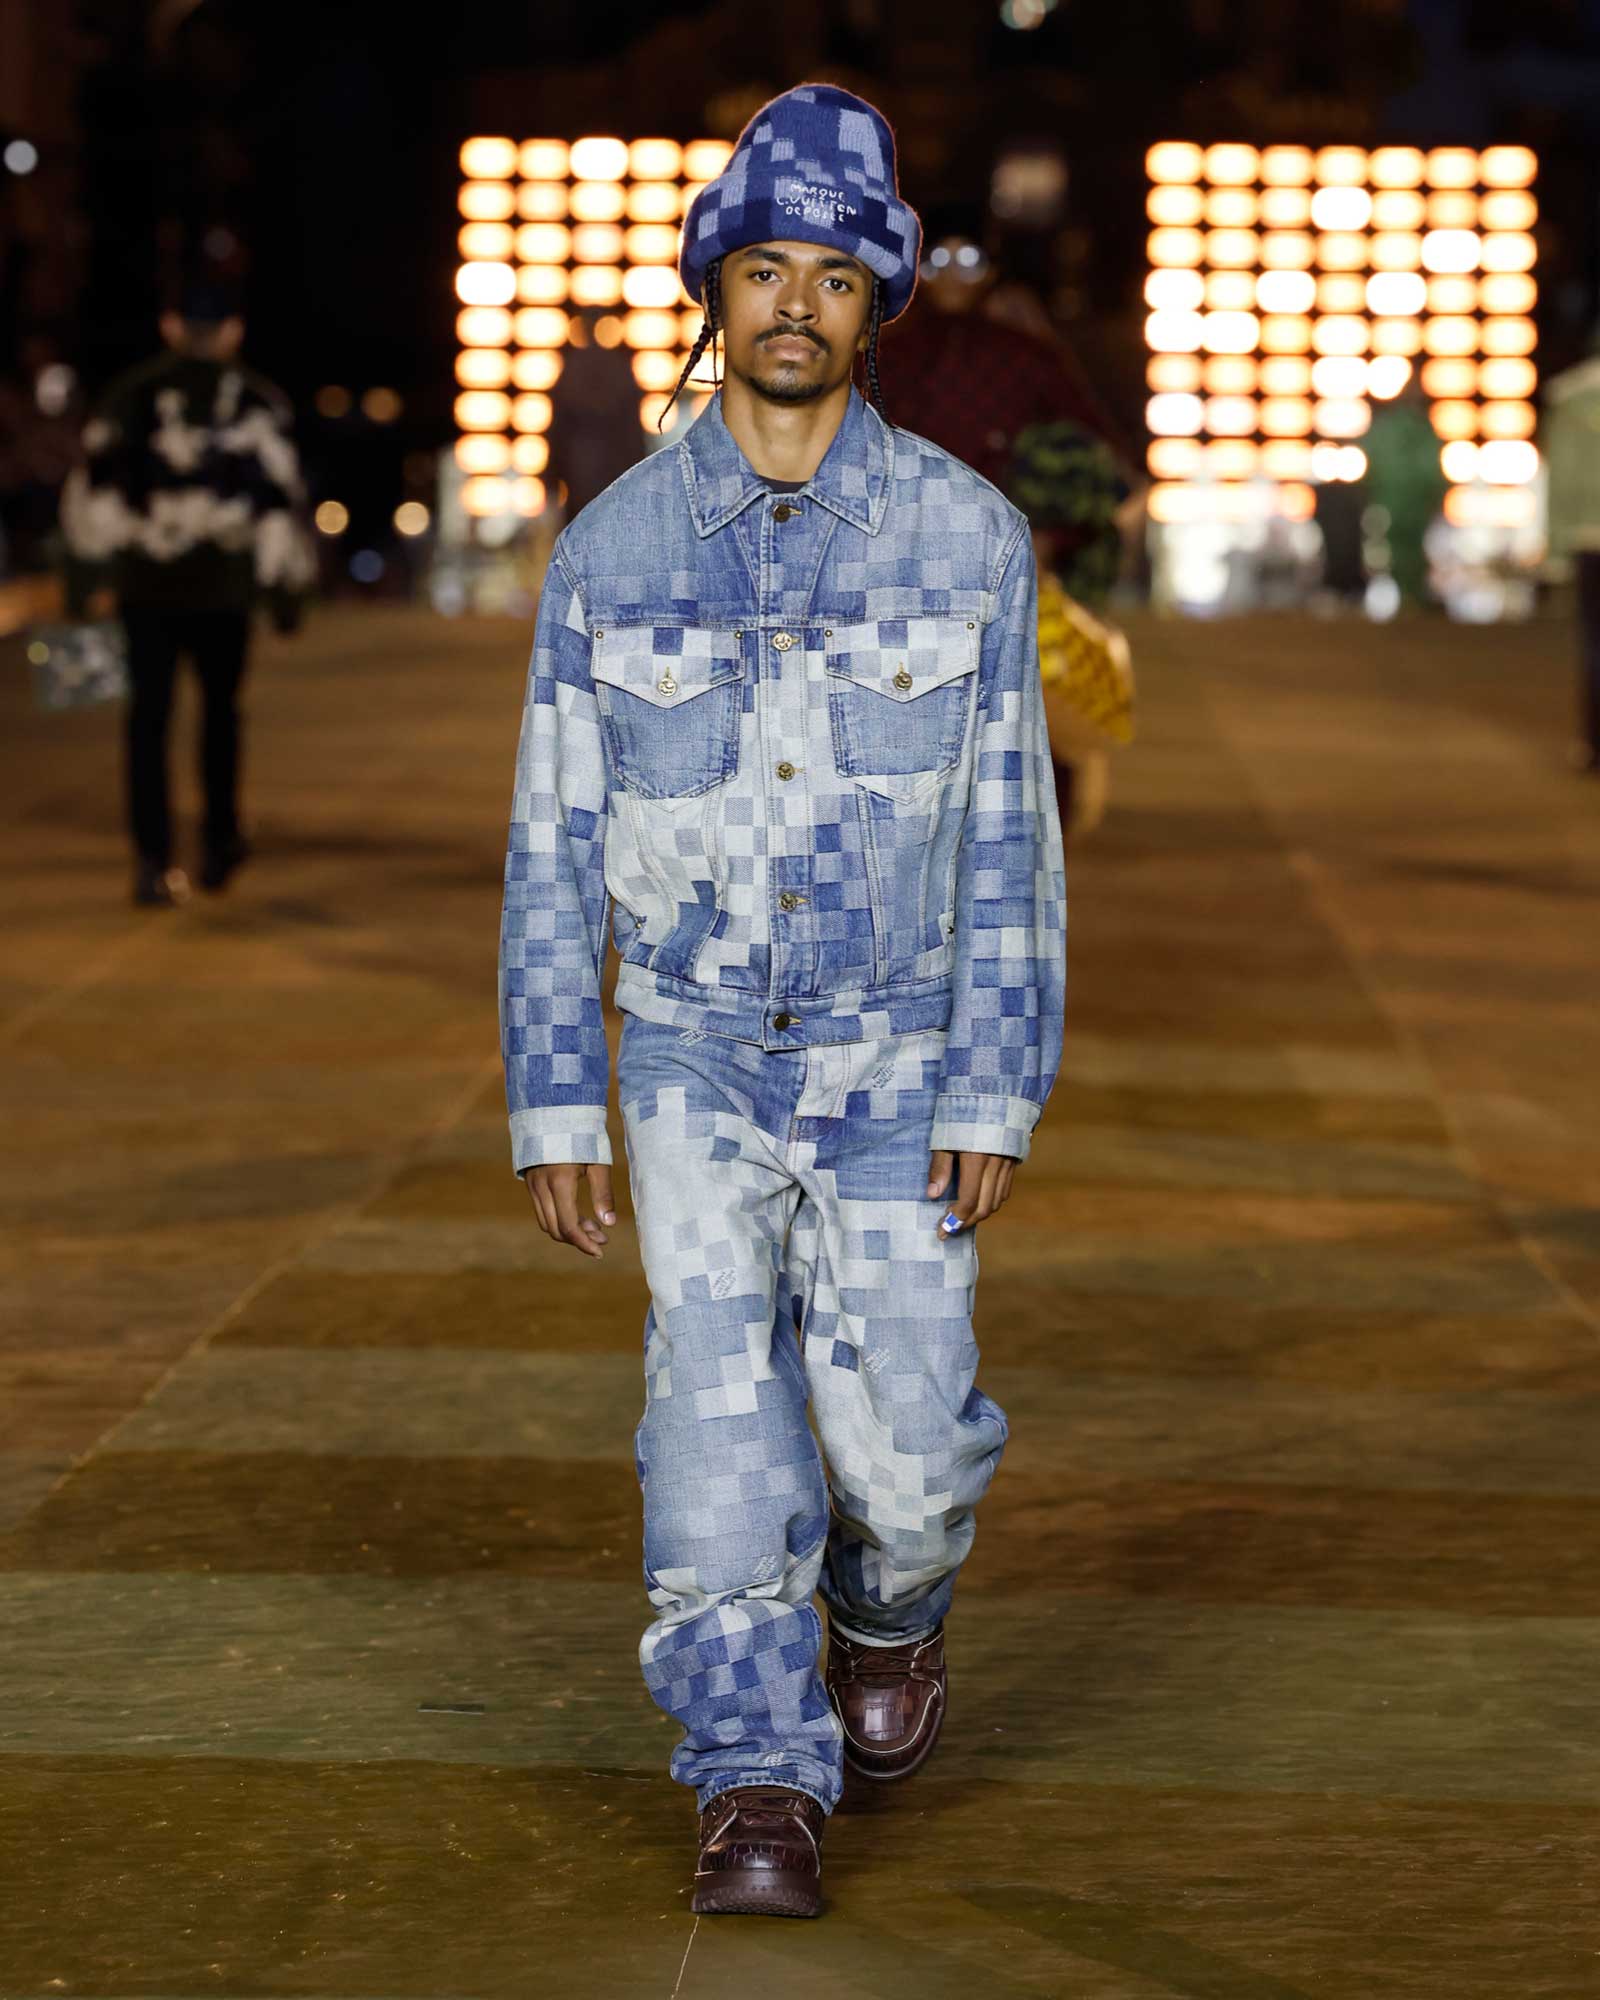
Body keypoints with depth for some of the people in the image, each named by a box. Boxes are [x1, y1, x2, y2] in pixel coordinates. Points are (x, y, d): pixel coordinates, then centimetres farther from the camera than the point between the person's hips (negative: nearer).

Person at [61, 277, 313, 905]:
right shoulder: (257, 402, 2)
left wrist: (84, 567, 8)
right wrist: (288, 588, 2)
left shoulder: (132, 394, 7)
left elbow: (95, 483, 4)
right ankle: (220, 842, 21)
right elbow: (278, 498, -2)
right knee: (220, 707, 18)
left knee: (149, 717, 4)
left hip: (143, 578, 1)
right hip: (222, 581, -1)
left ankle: (153, 860, -4)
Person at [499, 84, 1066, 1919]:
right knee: (719, 1415, -9)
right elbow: (557, 840, -1)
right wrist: (554, 1108, -4)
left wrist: (998, 1097, -10)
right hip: (695, 1062, 0)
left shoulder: (966, 538, -7)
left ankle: (889, 1602, 33)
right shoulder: (615, 548, -5)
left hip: (896, 1068, 0)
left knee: (899, 1433, -2)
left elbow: (1010, 836, -5)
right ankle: (760, 1785, 2)